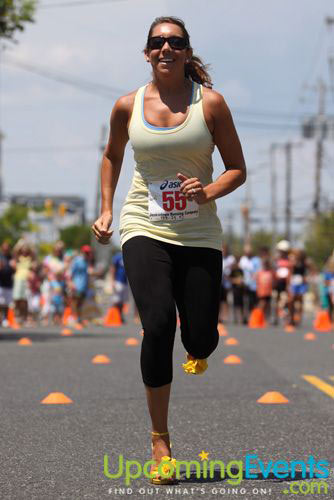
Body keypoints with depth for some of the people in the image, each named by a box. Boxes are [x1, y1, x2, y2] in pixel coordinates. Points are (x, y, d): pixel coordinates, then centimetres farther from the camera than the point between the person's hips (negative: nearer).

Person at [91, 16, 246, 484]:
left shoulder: (210, 103, -2)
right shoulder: (127, 107, 3)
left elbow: (237, 169, 3)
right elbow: (112, 156, 22)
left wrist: (207, 192, -16)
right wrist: (105, 211, 13)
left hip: (199, 234, 0)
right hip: (144, 229, 0)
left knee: (201, 338, -3)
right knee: (159, 325, -21)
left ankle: (197, 351, 41)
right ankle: (160, 441, -8)